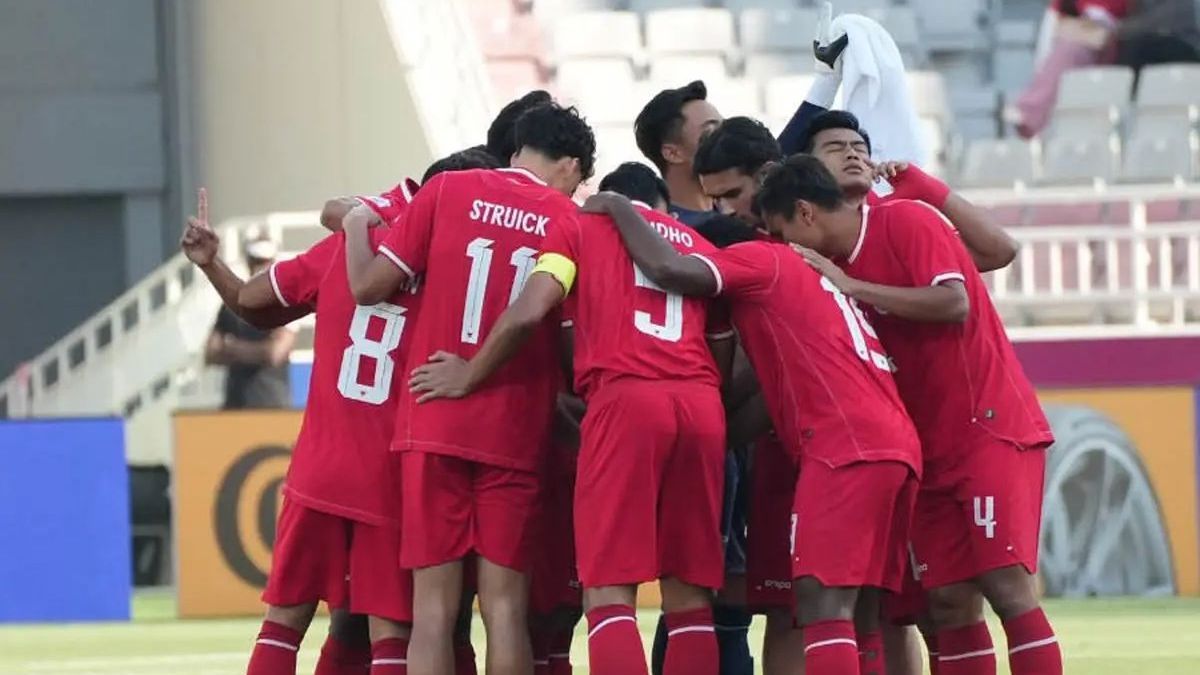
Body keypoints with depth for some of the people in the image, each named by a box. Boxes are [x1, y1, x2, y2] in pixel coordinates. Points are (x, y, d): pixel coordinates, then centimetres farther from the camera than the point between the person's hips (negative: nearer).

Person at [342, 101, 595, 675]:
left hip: (433, 424, 0)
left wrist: (356, 223, 20)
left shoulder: (447, 191, 2)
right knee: (504, 604, 2)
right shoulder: (568, 221, 3)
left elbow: (369, 286, 3)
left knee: (434, 605, 0)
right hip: (515, 433, 0)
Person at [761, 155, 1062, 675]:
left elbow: (954, 302, -22)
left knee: (1007, 585, -14)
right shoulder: (835, 267, 12)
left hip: (992, 431, -8)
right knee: (949, 602, 0)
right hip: (933, 450, 8)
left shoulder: (905, 220, -10)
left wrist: (853, 287, -18)